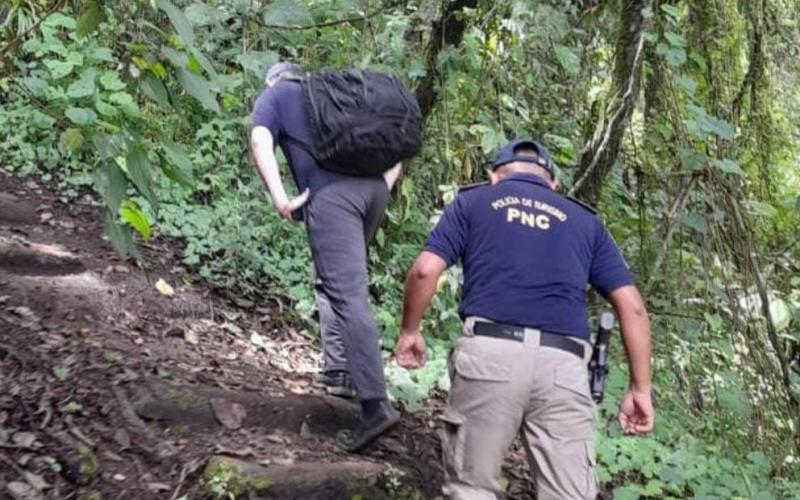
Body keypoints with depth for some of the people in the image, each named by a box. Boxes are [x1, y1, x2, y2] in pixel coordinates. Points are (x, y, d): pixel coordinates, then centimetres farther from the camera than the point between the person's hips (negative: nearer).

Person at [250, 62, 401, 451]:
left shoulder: (273, 96, 19)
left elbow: (261, 141, -3)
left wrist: (280, 199, -7)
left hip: (330, 194, -6)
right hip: (373, 187, 6)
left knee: (347, 296, -12)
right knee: (335, 282, 23)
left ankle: (375, 404, -20)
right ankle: (338, 372, 21)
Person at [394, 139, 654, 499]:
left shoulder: (472, 202, 19)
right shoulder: (585, 221, 25)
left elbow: (425, 270, 5)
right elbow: (632, 306, 15)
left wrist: (409, 331, 20)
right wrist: (640, 388, 17)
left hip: (489, 353, -1)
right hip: (563, 365, 2)